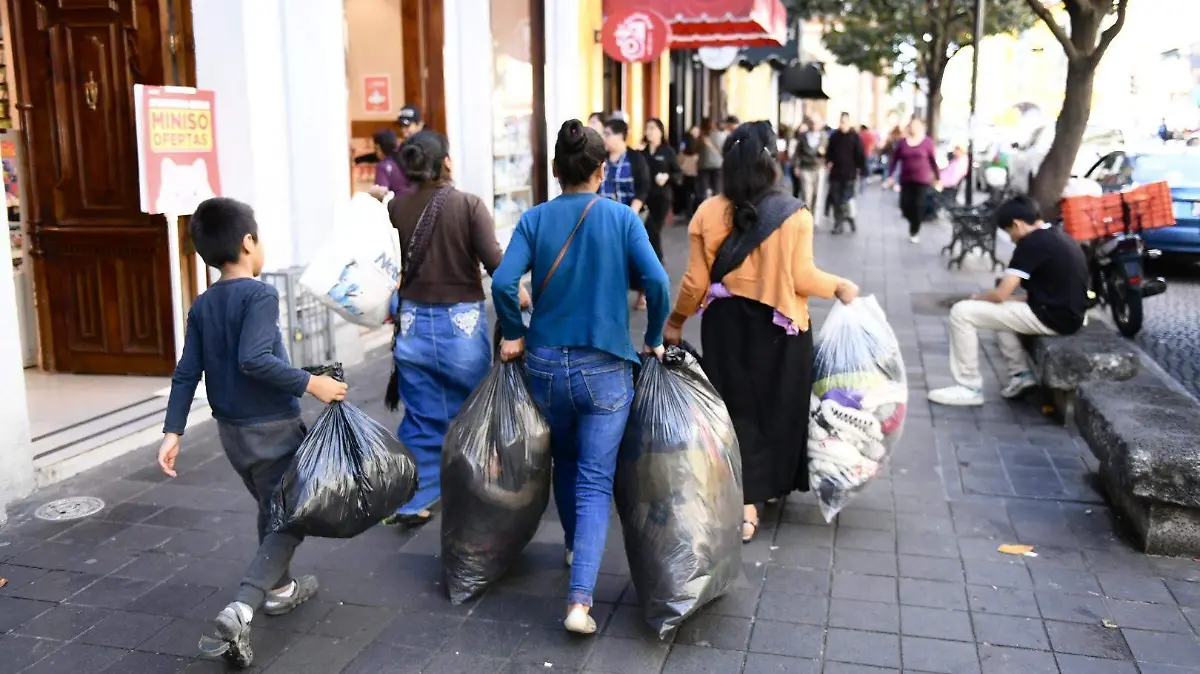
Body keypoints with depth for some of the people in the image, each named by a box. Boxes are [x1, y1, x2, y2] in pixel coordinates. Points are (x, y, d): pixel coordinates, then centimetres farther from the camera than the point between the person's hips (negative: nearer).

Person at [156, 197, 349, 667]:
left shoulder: (202, 306, 5)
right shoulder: (260, 295, -16)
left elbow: (186, 373, 2)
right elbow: (254, 360, -29)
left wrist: (172, 432, 2)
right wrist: (309, 384, -24)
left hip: (231, 430, 7)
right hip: (273, 428, -7)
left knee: (270, 510, 25)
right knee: (289, 519, 1)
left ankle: (279, 589, 41)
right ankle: (238, 612, -14)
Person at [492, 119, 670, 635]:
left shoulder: (535, 218, -2)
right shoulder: (622, 218, -5)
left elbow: (503, 283, -13)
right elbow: (657, 282, -15)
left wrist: (514, 335, 2)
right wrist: (653, 339, 0)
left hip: (545, 364, 2)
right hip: (606, 368, -2)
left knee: (565, 461, 25)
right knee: (595, 481, 1)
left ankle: (574, 548, 46)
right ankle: (580, 600, -9)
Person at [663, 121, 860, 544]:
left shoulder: (708, 213, -6)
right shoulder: (793, 214, -12)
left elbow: (697, 281, -4)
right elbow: (802, 278, -12)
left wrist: (676, 321, 10)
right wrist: (839, 287, 6)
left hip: (726, 323, 2)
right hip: (777, 325, -1)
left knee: (736, 407, 10)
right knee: (776, 406, 17)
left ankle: (743, 505, 11)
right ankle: (772, 484, 36)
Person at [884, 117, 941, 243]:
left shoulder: (927, 142, -4)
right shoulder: (902, 142, 3)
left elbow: (933, 161, -1)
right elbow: (894, 160, 6)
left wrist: (937, 179, 1)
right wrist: (890, 176, 1)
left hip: (922, 180, -3)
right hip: (906, 179, 3)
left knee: (918, 206, -5)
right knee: (905, 206, -1)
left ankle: (915, 231, 11)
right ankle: (914, 223, 29)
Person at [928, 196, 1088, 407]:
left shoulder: (1031, 242, -14)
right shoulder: (1059, 237, 13)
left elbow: (1001, 294, -15)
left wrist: (977, 297, 6)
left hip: (1052, 318, -10)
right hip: (1068, 313, 10)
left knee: (962, 312, -8)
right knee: (1000, 309, 30)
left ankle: (969, 388, -1)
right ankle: (1021, 374, 23)